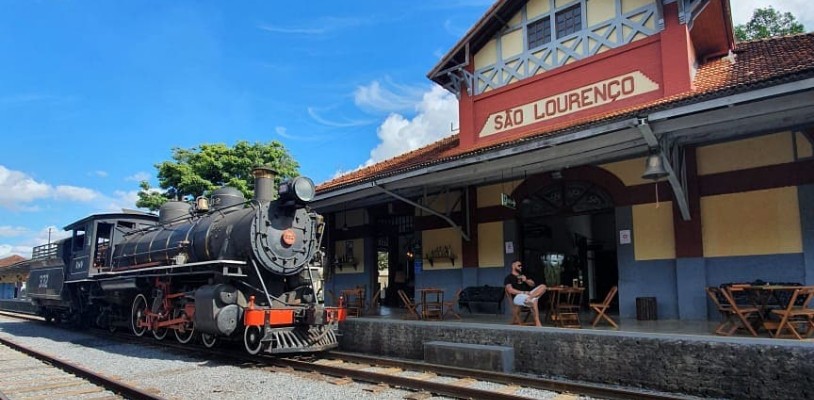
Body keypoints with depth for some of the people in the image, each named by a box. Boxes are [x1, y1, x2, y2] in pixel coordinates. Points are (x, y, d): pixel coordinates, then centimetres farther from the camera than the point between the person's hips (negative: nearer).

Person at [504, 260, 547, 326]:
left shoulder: (523, 275, 27)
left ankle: (530, 298, -36)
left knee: (543, 286, -16)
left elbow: (533, 284, 18)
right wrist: (523, 292, -17)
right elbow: (510, 290, -9)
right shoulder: (508, 278, 6)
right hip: (517, 296, -7)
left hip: (528, 293, 7)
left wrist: (526, 280, -3)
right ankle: (537, 323, -35)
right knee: (534, 301, -38)